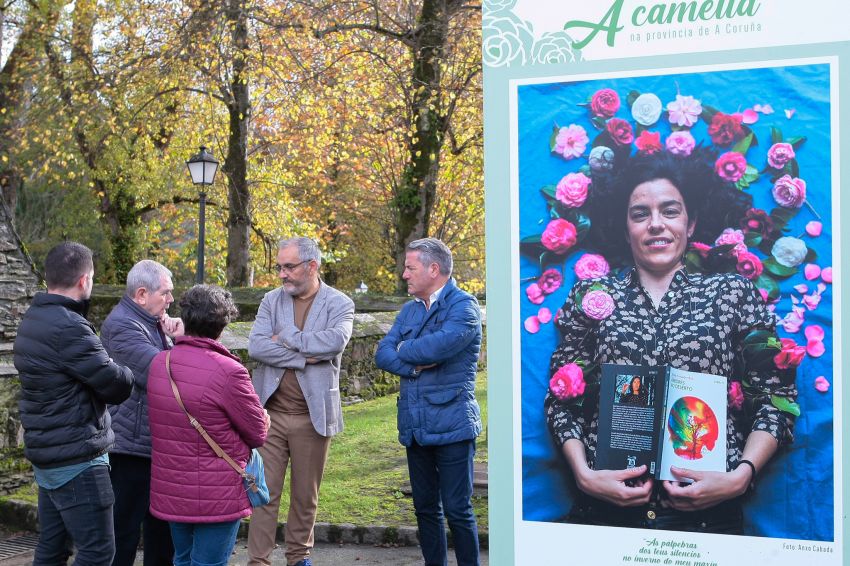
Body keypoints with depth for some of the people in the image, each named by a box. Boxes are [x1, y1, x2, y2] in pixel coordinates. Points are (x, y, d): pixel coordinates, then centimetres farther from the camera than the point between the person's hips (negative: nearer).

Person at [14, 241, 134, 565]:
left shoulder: (33, 320, 10)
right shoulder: (69, 329, -21)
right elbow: (116, 385, -16)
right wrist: (129, 371, 4)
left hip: (46, 453, 10)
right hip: (76, 458, -10)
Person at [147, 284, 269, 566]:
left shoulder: (158, 363, 0)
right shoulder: (228, 372, -22)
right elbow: (259, 435, -11)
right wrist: (263, 419, 10)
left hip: (170, 491, 6)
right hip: (216, 497, -6)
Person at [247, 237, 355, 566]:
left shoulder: (339, 304, -1)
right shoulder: (272, 300, 5)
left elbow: (336, 340, -21)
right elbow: (255, 346, -9)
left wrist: (286, 337, -14)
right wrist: (304, 357, -16)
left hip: (313, 415, -1)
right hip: (271, 412, 1)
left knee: (306, 495, 11)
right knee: (265, 492, 1)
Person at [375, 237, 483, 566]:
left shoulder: (463, 306, -8)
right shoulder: (409, 310, 14)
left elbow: (438, 345, -24)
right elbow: (383, 354, 4)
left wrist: (404, 350, -5)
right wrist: (415, 365, -15)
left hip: (451, 426, -7)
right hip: (415, 427, 7)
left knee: (457, 510, -2)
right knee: (426, 508, 13)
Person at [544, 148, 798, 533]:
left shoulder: (733, 292, 6)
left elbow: (776, 399, 3)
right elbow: (561, 400, 5)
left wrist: (741, 475, -11)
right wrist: (584, 474, -10)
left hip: (708, 512, 0)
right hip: (606, 508, 0)